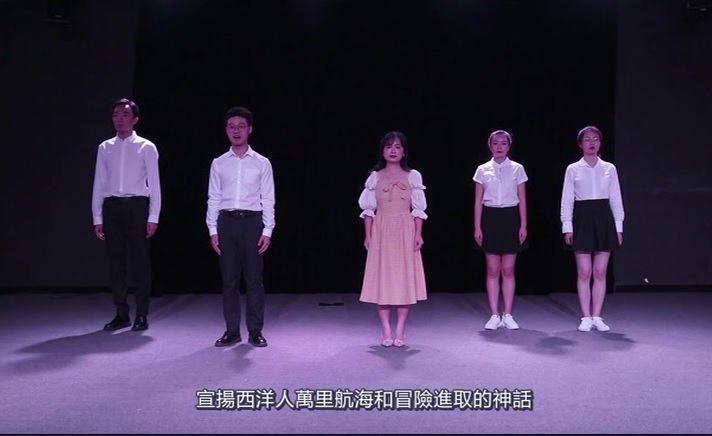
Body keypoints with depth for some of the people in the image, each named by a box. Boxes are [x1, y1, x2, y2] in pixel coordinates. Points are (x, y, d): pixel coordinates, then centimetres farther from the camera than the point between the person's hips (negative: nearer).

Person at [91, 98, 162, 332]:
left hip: (136, 206, -3)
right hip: (111, 207, 3)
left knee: (139, 260, 0)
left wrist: (153, 217, -6)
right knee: (116, 261, 6)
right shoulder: (105, 148, 11)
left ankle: (141, 314, 10)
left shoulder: (146, 147, 2)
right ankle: (121, 314, 16)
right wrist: (97, 218, 7)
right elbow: (99, 184, 11)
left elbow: (154, 184, 0)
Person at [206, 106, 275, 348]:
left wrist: (267, 231, -4)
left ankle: (255, 331, 10)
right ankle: (232, 331, 14)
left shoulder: (262, 163, 5)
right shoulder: (218, 163, 9)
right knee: (229, 279, 6)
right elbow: (213, 199, 8)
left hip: (252, 221, -2)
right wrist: (213, 230, 1)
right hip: (226, 221, 2)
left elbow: (268, 199, 3)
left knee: (254, 278, 1)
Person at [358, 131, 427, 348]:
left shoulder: (413, 176, 6)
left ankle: (400, 330, 7)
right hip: (381, 232, 1)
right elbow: (368, 209, 6)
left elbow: (418, 209, 3)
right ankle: (386, 330, 6)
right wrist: (367, 235, -1)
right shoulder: (374, 177, 7)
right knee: (382, 278, 0)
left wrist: (418, 234, -6)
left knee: (404, 277, -1)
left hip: (405, 232, 0)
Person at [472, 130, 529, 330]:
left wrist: (523, 226, -2)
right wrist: (477, 227, -1)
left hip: (510, 218, 0)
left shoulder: (517, 169, 3)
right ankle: (494, 315, 10)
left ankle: (507, 315, 11)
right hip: (490, 218, 0)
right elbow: (478, 201, 3)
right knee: (493, 270, 3)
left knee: (508, 270, 3)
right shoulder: (483, 170, 4)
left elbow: (522, 200, 3)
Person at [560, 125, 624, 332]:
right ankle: (586, 318, 9)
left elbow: (616, 199, 7)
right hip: (582, 219, -2)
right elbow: (567, 199, 1)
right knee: (584, 272, 0)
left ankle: (596, 317, 14)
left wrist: (618, 226, 3)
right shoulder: (573, 169, 2)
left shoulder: (609, 168, 7)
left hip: (604, 218, 2)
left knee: (600, 272, 4)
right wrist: (567, 227, -5)